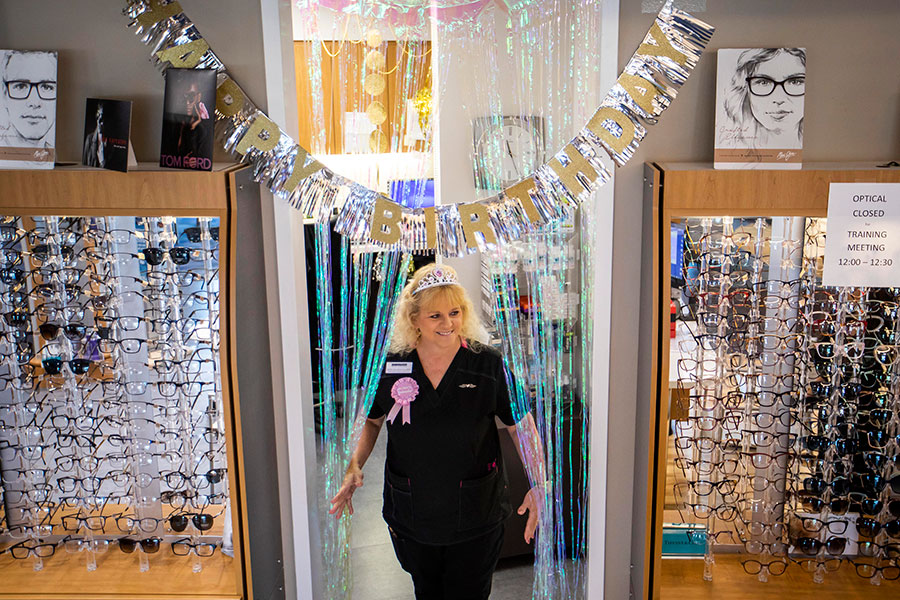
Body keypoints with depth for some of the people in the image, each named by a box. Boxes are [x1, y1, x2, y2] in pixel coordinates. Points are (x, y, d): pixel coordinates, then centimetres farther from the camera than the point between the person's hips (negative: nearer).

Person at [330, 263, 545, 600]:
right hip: (411, 516, 3)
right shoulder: (391, 367, -7)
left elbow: (522, 425, -5)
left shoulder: (489, 365, -12)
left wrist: (538, 485, -16)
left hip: (475, 518, -2)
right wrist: (354, 468, -5)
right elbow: (372, 420, 9)